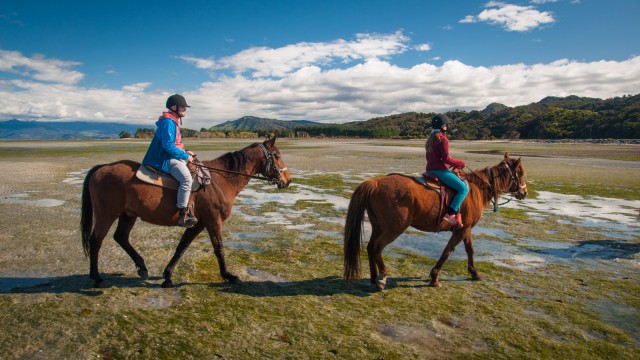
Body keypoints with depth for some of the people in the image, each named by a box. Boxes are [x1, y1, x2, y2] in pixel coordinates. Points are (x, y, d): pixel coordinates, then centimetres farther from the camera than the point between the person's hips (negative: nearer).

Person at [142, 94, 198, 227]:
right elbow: (168, 146, -21)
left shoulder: (173, 121, 18)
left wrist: (185, 153, 12)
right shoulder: (168, 122, -13)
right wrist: (185, 156, -16)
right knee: (187, 178, -29)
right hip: (165, 159, -11)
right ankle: (182, 215, -31)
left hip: (169, 157, 11)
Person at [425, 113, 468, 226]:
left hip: (430, 169, 10)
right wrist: (460, 163, -2)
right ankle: (451, 214, -21)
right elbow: (446, 158, -17)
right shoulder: (443, 139, -12)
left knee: (459, 187, 24)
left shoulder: (430, 139, 15)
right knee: (464, 188, -10)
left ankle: (457, 215, 18)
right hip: (441, 170, -10)